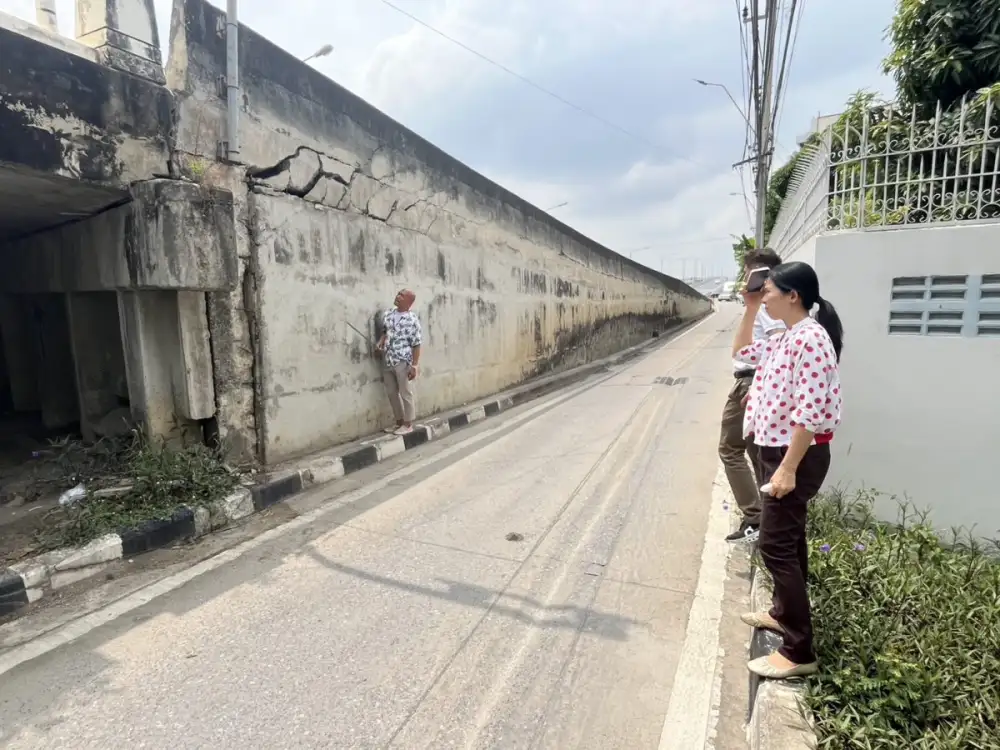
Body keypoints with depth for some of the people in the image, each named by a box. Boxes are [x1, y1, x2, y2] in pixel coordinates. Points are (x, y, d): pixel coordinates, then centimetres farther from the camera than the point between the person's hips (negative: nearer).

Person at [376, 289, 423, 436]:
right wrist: (381, 341, 4)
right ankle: (399, 422, 28)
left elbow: (416, 344, -12)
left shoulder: (412, 319, -12)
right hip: (387, 361, 7)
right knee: (391, 393, 14)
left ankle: (408, 425, 16)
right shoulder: (387, 314, 8)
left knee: (406, 393, 4)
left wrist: (414, 365, -15)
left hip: (403, 362, -7)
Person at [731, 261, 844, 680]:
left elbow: (809, 412, -25)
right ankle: (784, 613, 37)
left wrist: (788, 469, -24)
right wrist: (749, 310, 15)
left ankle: (799, 652, 5)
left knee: (775, 545, -6)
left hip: (798, 455, -10)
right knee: (787, 537, 20)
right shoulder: (785, 339, 9)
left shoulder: (811, 338, -20)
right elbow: (742, 352, 26)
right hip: (777, 450, 10)